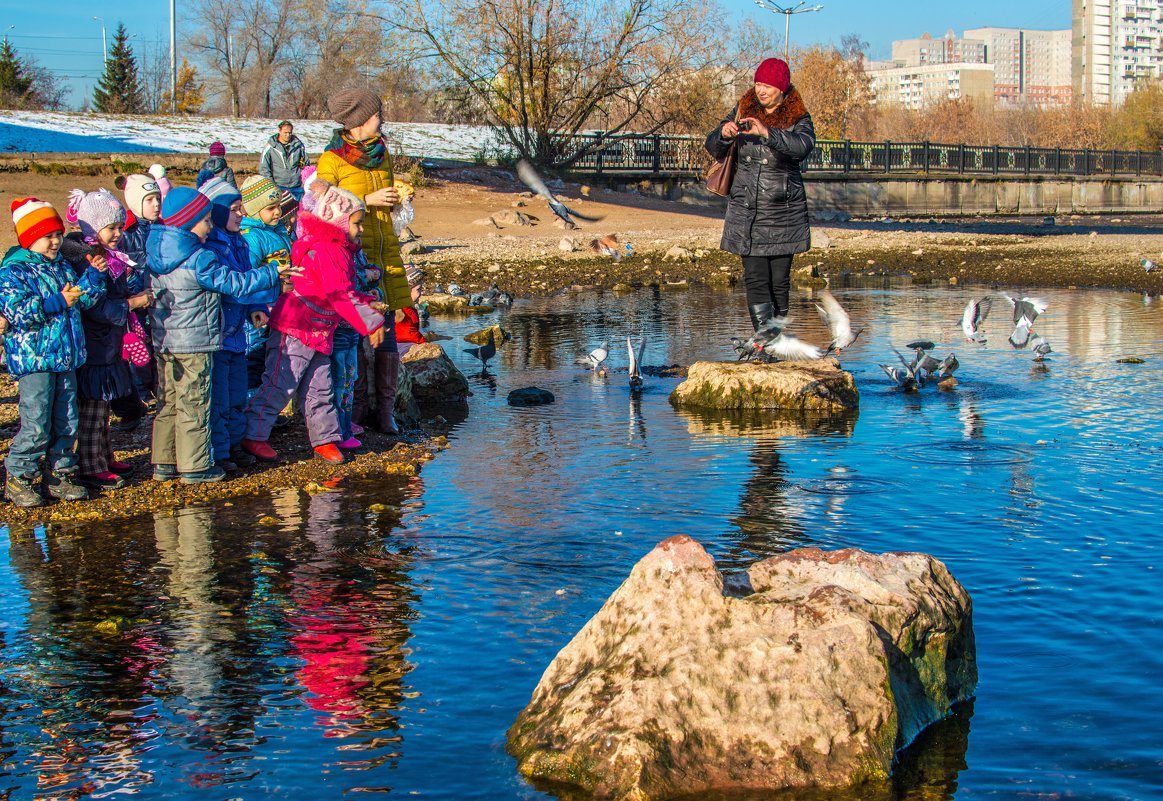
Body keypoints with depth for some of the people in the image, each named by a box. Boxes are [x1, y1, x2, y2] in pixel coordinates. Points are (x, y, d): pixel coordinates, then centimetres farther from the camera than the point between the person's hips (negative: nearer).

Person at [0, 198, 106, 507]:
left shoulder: (62, 267, 14)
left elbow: (83, 298, 17)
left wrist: (93, 274, 1)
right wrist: (58, 302, -22)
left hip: (65, 359, 7)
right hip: (33, 360, -7)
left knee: (66, 423, 11)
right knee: (36, 426, -7)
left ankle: (59, 475, 22)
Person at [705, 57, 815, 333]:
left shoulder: (798, 118, -3)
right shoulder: (743, 110, 6)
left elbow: (803, 145, -25)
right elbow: (714, 148, 6)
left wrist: (768, 133, -39)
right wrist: (724, 134, -18)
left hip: (784, 211, -1)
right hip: (746, 209, 1)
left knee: (780, 280, 3)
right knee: (755, 278, -8)